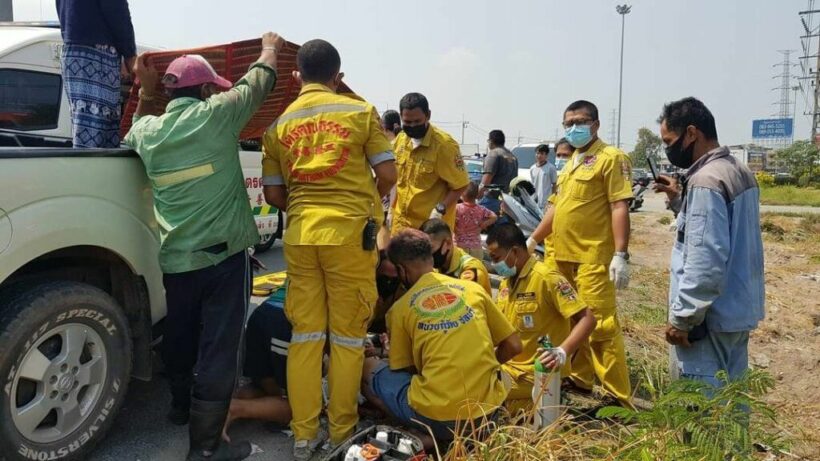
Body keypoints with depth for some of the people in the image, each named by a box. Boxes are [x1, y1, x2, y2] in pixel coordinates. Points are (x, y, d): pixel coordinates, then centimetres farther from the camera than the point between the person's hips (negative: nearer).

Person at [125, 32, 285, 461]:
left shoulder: (147, 130, 5)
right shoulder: (216, 115, -8)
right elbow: (257, 84, 8)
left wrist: (147, 90, 29)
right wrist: (269, 48, 25)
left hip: (175, 259, 6)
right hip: (223, 255, -6)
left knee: (180, 337, 22)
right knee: (218, 346, -1)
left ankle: (182, 405, 44)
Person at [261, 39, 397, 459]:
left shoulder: (279, 124, 9)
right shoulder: (360, 111, 1)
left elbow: (273, 194, 7)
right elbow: (387, 174, -1)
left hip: (300, 233, 3)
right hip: (350, 231, -3)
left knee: (305, 335, 9)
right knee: (347, 336, 6)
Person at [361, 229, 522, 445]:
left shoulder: (401, 308, 1)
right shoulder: (473, 288, 7)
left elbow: (402, 368, 10)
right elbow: (513, 346, 10)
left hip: (435, 417, -3)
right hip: (487, 411, 4)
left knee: (369, 368, 19)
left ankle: (434, 436, 3)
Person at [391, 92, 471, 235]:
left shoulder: (444, 144, -15)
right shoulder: (400, 139, 5)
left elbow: (460, 185, -13)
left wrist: (440, 210, -24)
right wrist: (391, 209, 14)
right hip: (401, 222, 6)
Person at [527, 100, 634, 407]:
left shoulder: (611, 158, -6)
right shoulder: (572, 161, 19)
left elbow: (620, 207, -14)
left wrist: (620, 255, -21)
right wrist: (532, 240, 22)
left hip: (593, 257, -8)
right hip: (564, 254, 8)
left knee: (600, 323, -6)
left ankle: (620, 397, 3)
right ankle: (580, 377, 29)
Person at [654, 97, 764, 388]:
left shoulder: (706, 180, -21)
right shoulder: (739, 171, 11)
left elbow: (706, 260, -26)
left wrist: (682, 317, -19)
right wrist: (679, 199, 14)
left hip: (711, 315, -10)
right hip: (739, 309, 10)